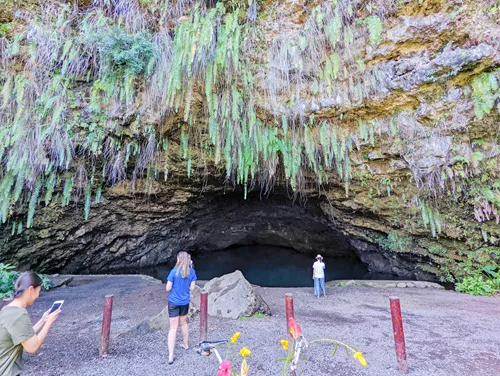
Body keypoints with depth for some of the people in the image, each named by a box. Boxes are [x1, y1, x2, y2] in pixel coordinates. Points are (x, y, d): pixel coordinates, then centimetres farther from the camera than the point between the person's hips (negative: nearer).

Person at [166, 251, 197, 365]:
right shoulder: (192, 272, -8)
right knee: (183, 322, 25)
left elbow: (168, 289, -13)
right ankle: (186, 344, 41)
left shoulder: (174, 271, -17)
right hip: (185, 302, 3)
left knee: (173, 328, 2)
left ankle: (171, 356, 3)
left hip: (174, 302, -3)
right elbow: (191, 288, -2)